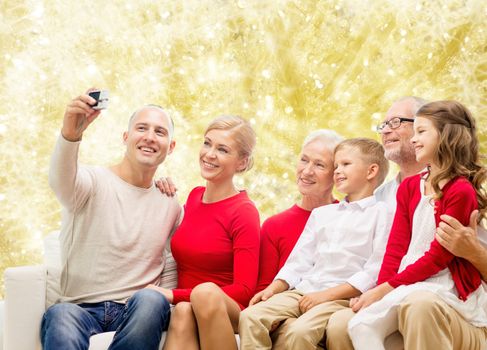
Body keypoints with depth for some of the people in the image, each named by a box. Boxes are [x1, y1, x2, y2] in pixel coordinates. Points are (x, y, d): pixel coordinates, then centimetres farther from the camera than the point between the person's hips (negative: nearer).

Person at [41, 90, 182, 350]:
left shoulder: (171, 206, 14)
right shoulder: (93, 182, 1)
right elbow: (61, 181, -24)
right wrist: (70, 133, -44)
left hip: (137, 311, 3)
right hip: (80, 308, -3)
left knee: (150, 300, -33)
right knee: (60, 315, -38)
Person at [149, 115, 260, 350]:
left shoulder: (244, 213, -8)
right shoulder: (194, 197, 9)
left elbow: (244, 291, -13)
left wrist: (174, 295, -16)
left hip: (226, 313, -4)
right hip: (184, 308, 4)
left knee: (206, 291, -36)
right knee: (183, 311, -32)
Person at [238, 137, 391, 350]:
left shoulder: (381, 213, 2)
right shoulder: (321, 213, 25)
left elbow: (374, 272, -8)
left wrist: (327, 294, -14)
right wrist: (273, 289, 5)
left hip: (342, 297, -6)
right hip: (303, 291, 7)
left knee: (300, 331, -32)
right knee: (250, 317, -16)